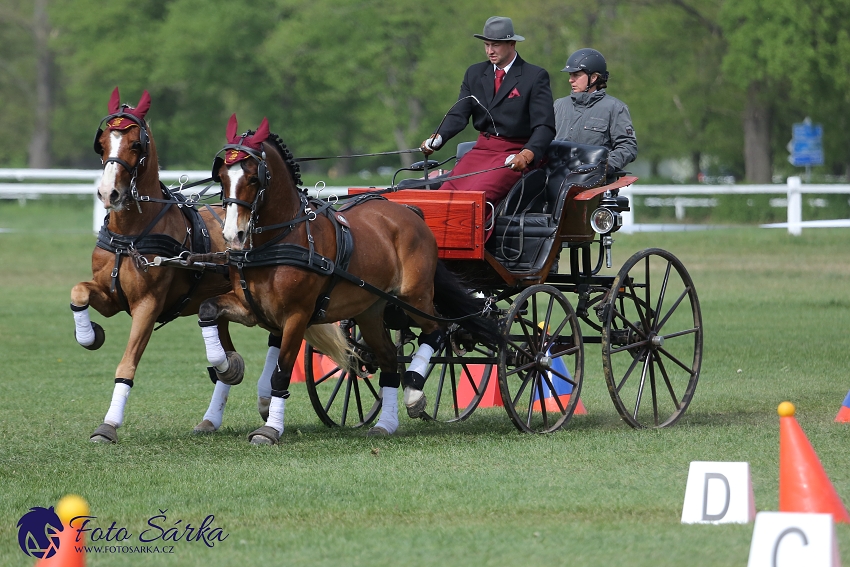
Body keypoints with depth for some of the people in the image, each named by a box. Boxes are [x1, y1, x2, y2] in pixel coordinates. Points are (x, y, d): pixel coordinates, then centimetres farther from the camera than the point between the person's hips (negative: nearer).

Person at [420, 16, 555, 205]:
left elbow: (545, 126, -8)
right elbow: (459, 114, 7)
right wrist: (437, 138, -14)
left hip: (513, 154, -5)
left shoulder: (535, 76, -3)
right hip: (480, 150, 5)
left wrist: (527, 155, -27)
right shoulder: (475, 73, 13)